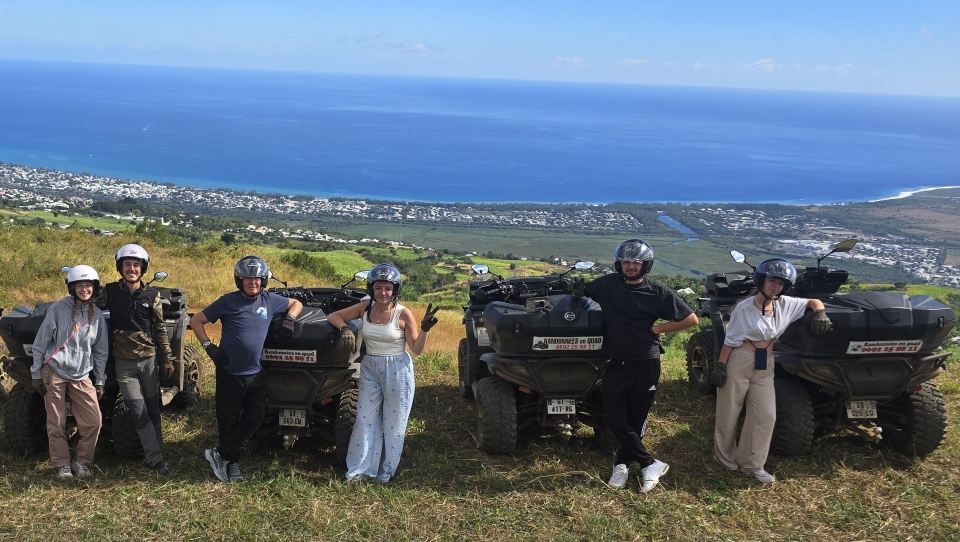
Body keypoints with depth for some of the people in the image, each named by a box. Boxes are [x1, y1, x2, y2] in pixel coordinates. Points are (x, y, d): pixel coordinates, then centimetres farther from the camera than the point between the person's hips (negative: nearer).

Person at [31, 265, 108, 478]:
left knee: (94, 421, -4)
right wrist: (36, 373, -2)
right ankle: (62, 464, 18)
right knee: (56, 424, 2)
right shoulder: (58, 309, -5)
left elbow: (101, 351, 11)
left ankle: (82, 462, 15)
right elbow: (40, 342, -1)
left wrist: (100, 381, 10)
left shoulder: (97, 316, 5)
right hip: (54, 373, -3)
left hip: (81, 376, 3)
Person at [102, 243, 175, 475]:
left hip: (149, 359, 1)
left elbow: (160, 329, 2)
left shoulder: (152, 295, -2)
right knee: (138, 412, -3)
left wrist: (168, 358, 0)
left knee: (153, 409, 8)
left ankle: (155, 454, 20)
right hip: (124, 362, -1)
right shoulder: (110, 291, -3)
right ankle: (156, 457, 2)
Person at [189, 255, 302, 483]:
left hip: (255, 374, 4)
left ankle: (220, 454, 13)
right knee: (229, 422, 5)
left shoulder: (269, 300, 0)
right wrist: (209, 346, -12)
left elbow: (296, 303, 17)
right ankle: (232, 463, 22)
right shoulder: (228, 302, -10)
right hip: (230, 374, -4)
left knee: (254, 419, 1)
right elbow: (196, 321, -2)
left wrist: (289, 319, -3)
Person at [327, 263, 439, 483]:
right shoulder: (365, 308, -2)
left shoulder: (403, 314, -12)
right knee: (365, 420, 7)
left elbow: (416, 349, -8)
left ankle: (385, 472, 17)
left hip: (397, 371, -4)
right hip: (370, 368, 4)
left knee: (393, 424, 5)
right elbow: (333, 316, 6)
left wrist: (425, 329, -24)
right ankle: (359, 469, 16)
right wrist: (344, 328, -13)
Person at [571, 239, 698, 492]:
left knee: (636, 419, 6)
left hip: (645, 364, -3)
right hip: (617, 362, 3)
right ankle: (651, 464, 6)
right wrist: (578, 289, -8)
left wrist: (656, 329, -7)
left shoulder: (658, 292, -8)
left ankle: (623, 464, 23)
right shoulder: (608, 284, 0)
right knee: (614, 417, -3)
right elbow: (582, 291, 16)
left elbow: (691, 319, -5)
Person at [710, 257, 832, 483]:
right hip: (739, 362, -5)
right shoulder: (745, 307, -11)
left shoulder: (786, 305, 2)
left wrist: (820, 313, -9)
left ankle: (752, 464, 12)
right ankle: (725, 458, 23)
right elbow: (730, 339, -9)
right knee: (729, 414, 4)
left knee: (766, 416, 1)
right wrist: (720, 365, -13)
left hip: (765, 367, 5)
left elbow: (814, 302, 13)